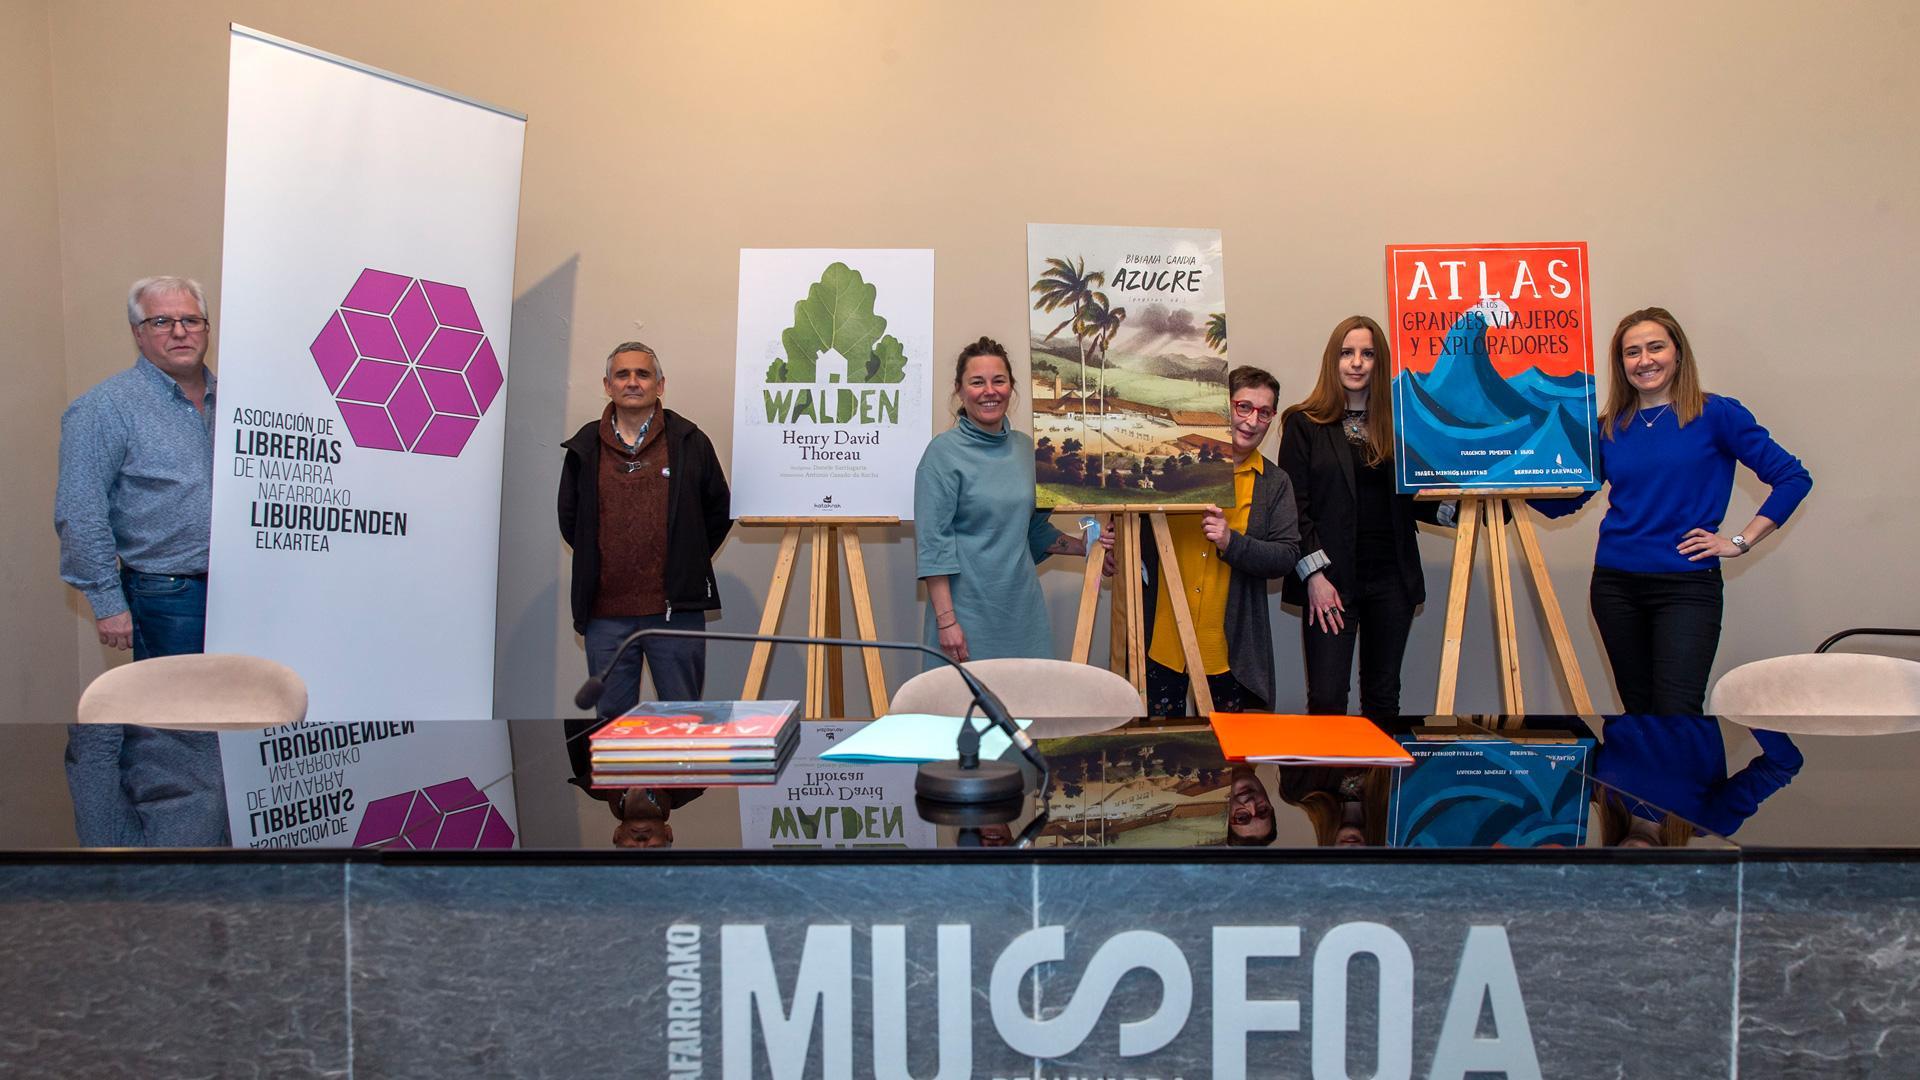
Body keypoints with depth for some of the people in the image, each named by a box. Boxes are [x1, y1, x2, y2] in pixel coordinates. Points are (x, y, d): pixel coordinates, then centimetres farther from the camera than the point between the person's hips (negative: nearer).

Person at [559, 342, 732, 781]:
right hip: (605, 614, 2)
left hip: (676, 609, -2)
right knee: (610, 719, 10)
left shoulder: (689, 441, 2)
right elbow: (569, 521, 20)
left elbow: (720, 511, 11)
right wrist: (600, 565, 15)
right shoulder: (584, 447, 7)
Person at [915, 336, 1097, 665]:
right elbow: (933, 544, -12)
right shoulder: (943, 452, -8)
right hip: (969, 610, -5)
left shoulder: (1025, 447, 10)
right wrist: (945, 620, -16)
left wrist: (1084, 546, 11)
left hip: (1023, 608, 5)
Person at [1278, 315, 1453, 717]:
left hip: (1391, 579, 4)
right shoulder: (1304, 424, 0)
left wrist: (1457, 507, -3)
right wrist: (1314, 575, -12)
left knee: (1384, 695, 11)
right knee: (1326, 699, -6)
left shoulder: (1395, 424, 10)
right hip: (1331, 580, -3)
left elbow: (1411, 500, 15)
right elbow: (1294, 507, -5)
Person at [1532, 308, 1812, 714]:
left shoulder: (1716, 415, -1)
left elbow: (1792, 477, -2)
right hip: (1615, 585, 4)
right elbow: (1562, 500, 8)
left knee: (1676, 712, -16)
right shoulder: (1608, 428, 9)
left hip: (1687, 587, -4)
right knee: (1640, 709, 11)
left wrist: (1741, 541, -7)